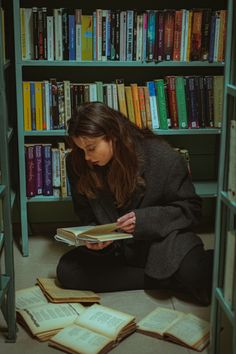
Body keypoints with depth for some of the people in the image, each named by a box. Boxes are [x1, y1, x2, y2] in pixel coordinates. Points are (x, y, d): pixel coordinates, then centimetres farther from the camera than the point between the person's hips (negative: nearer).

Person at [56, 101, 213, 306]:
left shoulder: (162, 157, -14)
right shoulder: (78, 165, -5)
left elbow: (190, 209, -8)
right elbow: (86, 219, 7)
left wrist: (143, 220, -22)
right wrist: (94, 239, -16)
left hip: (161, 242, -5)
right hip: (115, 249, 6)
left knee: (195, 274, -37)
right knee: (67, 271, -22)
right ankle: (165, 280, -16)